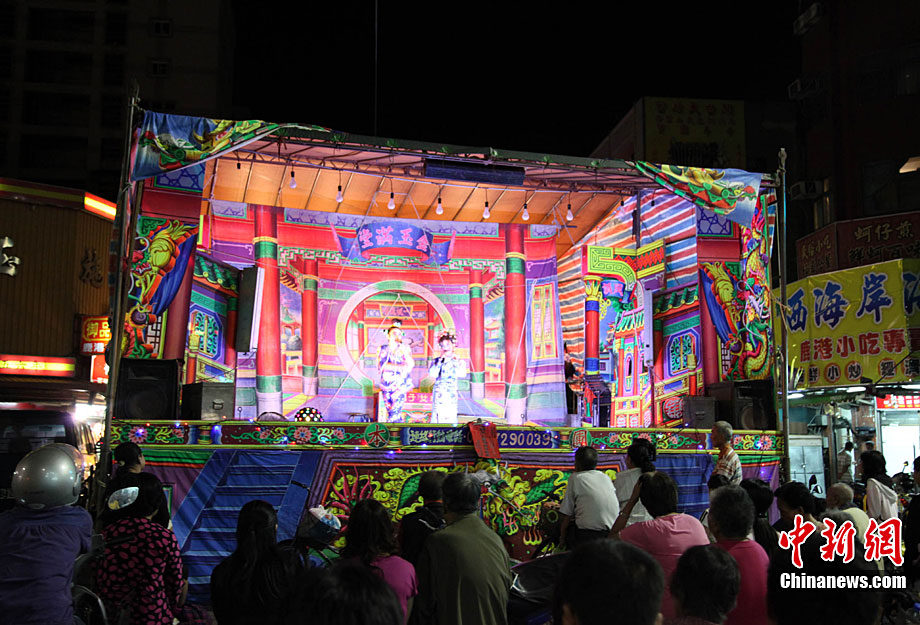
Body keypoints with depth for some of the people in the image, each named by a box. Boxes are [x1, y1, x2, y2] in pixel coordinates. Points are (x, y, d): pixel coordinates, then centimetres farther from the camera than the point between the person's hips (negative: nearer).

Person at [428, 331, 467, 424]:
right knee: (438, 416, -4)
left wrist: (456, 360, -10)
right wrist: (441, 359, -7)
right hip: (438, 394, 1)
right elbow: (432, 374, -9)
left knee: (450, 418, -7)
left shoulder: (459, 361, 7)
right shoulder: (437, 361, 8)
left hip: (451, 395, -1)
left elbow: (462, 374, -11)